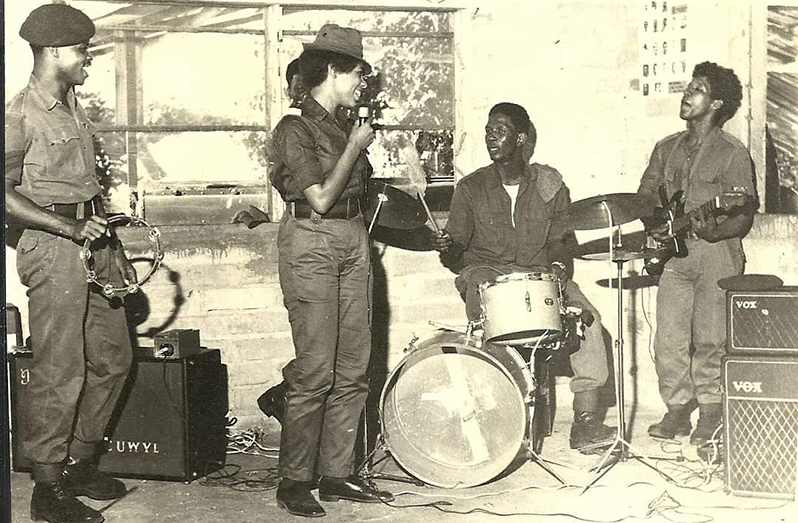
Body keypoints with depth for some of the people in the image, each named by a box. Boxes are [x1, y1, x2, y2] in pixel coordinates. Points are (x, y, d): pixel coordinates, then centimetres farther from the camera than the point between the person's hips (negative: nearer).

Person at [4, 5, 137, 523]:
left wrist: (112, 245, 17)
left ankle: (80, 464, 28)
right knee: (60, 372, -5)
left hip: (90, 243, 9)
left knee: (113, 356, 14)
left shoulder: (73, 108, 15)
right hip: (52, 248, -9)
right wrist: (70, 228, -19)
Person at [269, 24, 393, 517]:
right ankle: (294, 481, 1)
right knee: (315, 371, -9)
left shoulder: (341, 127, 16)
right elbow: (320, 199, -13)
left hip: (353, 244, 8)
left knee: (353, 369, 6)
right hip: (312, 244, -8)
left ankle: (338, 473, 15)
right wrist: (355, 147, -8)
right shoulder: (296, 129, -6)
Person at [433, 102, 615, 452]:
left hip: (537, 272, 2)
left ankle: (586, 415, -22)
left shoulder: (548, 184, 6)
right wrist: (447, 248, -21)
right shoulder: (471, 188, 2)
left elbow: (556, 239, 11)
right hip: (486, 272, -1)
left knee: (586, 315, -23)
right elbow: (455, 254, 3)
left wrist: (556, 266, -11)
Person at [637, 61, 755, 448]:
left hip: (717, 253, -4)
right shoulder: (666, 149, 14)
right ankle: (677, 412, 15)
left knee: (710, 340, -4)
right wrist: (654, 224, -1)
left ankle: (710, 418, 10)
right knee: (669, 340, 1)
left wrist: (714, 231, -22)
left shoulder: (732, 154, -2)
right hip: (673, 253, 5)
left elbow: (744, 216, -5)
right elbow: (644, 197, 19)